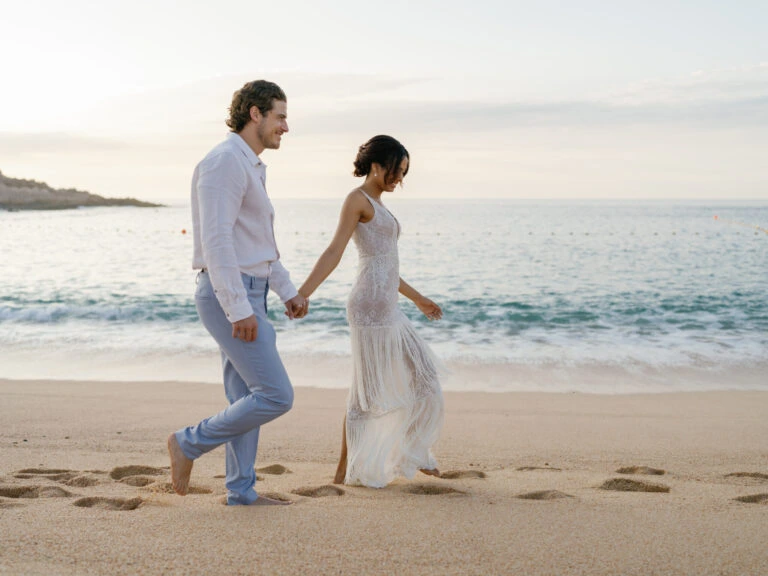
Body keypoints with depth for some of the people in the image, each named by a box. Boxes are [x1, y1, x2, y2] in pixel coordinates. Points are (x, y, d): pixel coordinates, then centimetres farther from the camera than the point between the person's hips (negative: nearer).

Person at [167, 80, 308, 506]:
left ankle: (241, 491, 19)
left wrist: (288, 292, 22)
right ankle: (190, 443, 5)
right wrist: (240, 309, -25)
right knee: (276, 396, -9)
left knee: (246, 399, 12)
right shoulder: (225, 161, -15)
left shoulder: (250, 167, 18)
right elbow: (216, 241, -22)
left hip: (246, 298, 10)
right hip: (230, 297, -10)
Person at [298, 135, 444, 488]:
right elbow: (334, 252, -14)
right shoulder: (358, 199, -6)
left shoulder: (377, 207, 22)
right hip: (371, 305, -10)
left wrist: (418, 298, 33)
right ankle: (346, 471, 6)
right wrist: (302, 295, -23)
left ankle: (411, 453, 27)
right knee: (368, 388, -4)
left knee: (421, 370, 15)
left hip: (386, 308, 10)